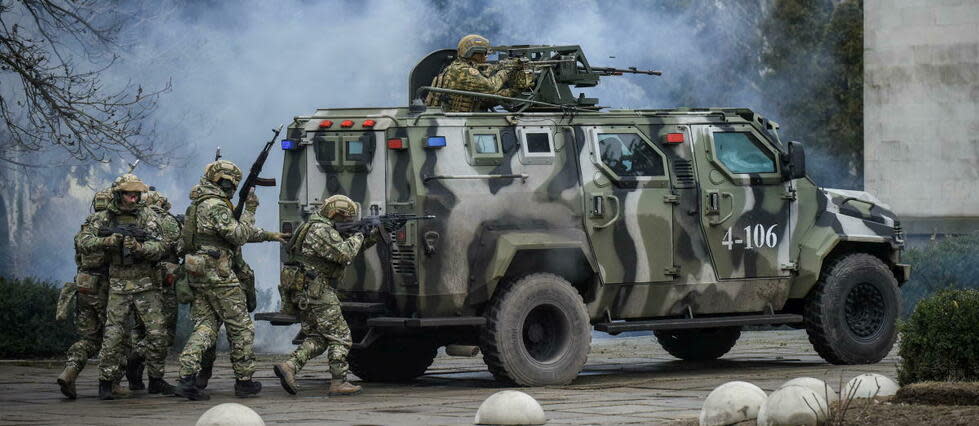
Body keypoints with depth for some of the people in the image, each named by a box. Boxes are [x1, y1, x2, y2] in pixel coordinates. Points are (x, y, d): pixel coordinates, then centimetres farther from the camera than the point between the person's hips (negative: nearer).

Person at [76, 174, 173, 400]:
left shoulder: (147, 216, 1)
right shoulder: (103, 218, 3)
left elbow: (159, 249, -7)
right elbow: (82, 242, -5)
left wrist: (139, 247, -26)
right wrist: (105, 241, -22)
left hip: (147, 284, 1)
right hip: (118, 285, -1)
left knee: (157, 332, -1)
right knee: (114, 335, -6)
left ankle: (156, 380, 12)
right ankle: (106, 383, 1)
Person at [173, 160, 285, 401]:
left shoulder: (198, 205, 19)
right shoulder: (216, 206, -13)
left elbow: (236, 232, 25)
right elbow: (239, 236, -17)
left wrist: (269, 236, 27)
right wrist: (249, 211, -7)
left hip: (197, 275, 9)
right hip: (218, 275, -9)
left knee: (205, 327, 5)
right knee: (241, 328, 4)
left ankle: (187, 379, -11)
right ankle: (244, 381, 10)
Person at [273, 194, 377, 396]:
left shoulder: (320, 227, 20)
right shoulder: (322, 230, -13)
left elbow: (354, 248, 25)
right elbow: (345, 254, -22)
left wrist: (373, 234, 15)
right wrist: (358, 236, -6)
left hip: (303, 294, 10)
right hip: (318, 292, -10)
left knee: (317, 337, 12)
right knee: (340, 336, -3)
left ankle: (289, 366, -5)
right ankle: (339, 382, -2)